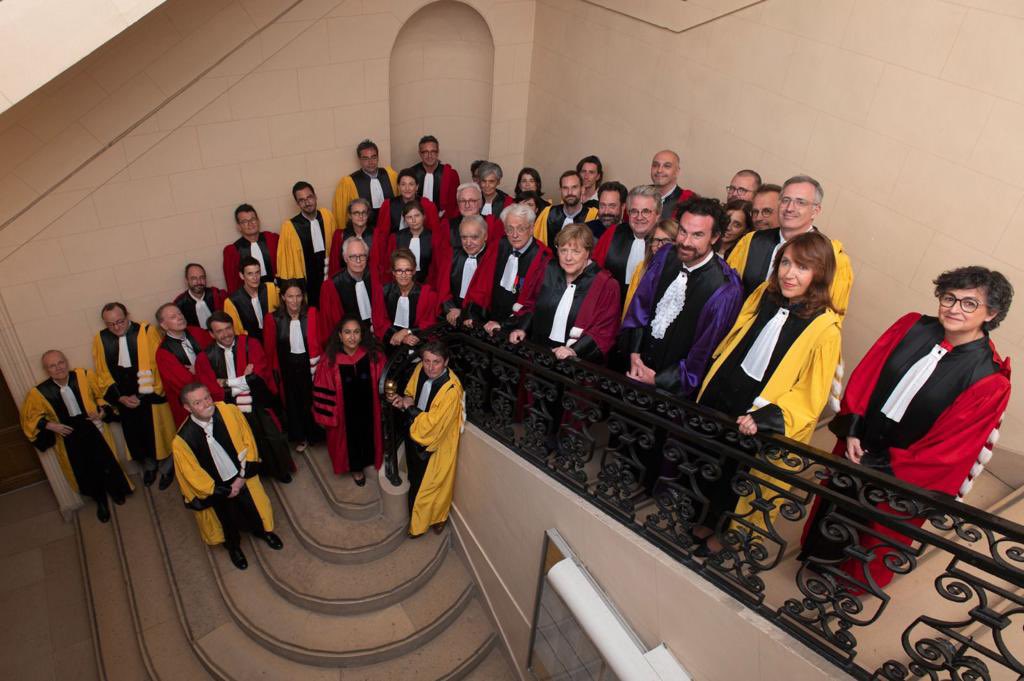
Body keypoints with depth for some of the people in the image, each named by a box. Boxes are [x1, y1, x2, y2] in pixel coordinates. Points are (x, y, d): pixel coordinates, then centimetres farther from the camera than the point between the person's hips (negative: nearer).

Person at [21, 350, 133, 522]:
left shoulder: (84, 376, -16)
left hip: (93, 429, 0)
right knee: (86, 473, 14)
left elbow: (100, 395, 2)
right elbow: (30, 418, 1)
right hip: (68, 438, 0)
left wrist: (103, 411, -15)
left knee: (107, 463, 11)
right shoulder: (39, 393, -17)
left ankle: (114, 490, 46)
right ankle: (100, 501, 44)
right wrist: (50, 426, -14)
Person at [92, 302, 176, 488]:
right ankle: (148, 465, 43)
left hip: (150, 396, -3)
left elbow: (158, 365, -13)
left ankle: (166, 468, 35)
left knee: (158, 433, 12)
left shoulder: (146, 332, -16)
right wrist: (120, 397, -7)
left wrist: (143, 395, -14)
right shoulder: (100, 339, -4)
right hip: (123, 399, 3)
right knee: (135, 437, 18)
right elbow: (102, 373, 3)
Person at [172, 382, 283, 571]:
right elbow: (193, 477, -17)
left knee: (256, 508, 25)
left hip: (243, 477, 2)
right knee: (228, 522, 23)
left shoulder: (229, 412, -25)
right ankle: (233, 546, 58)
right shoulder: (183, 440, -30)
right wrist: (224, 491, -10)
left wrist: (242, 476, -13)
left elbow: (248, 442, -10)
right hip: (215, 489, -2)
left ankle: (262, 530, 60)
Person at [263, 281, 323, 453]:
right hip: (287, 367, 1)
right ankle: (299, 436, 35)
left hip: (309, 364, 0)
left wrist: (318, 363, -11)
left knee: (310, 399, 11)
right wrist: (273, 370, -5)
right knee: (292, 401, 15)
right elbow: (269, 348, -4)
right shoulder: (273, 319, -11)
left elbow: (320, 340, -7)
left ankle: (313, 433, 35)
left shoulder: (312, 314, -10)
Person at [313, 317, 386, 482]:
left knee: (368, 437, 24)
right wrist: (327, 417, -11)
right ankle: (355, 468, 46)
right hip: (344, 413, -2)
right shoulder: (330, 360, -21)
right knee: (349, 438, 20)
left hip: (368, 411, 2)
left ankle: (367, 461, 53)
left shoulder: (373, 356, -16)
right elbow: (323, 392, -14)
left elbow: (383, 383, -3)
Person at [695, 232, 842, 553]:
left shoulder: (824, 330, -21)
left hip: (761, 429, -4)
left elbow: (810, 396, -16)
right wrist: (710, 382, 9)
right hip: (719, 402, 5)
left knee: (739, 483, 18)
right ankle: (709, 521, 52)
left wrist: (764, 419, -26)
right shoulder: (763, 295, -5)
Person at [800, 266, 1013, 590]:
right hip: (858, 446, 3)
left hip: (904, 475, -3)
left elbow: (952, 446, -18)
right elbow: (864, 376, -5)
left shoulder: (990, 380, -20)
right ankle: (818, 555, 56)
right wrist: (851, 430, -13)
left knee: (875, 543, 21)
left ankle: (850, 589, 51)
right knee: (833, 506, 27)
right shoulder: (911, 326, -10)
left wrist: (883, 468, -17)